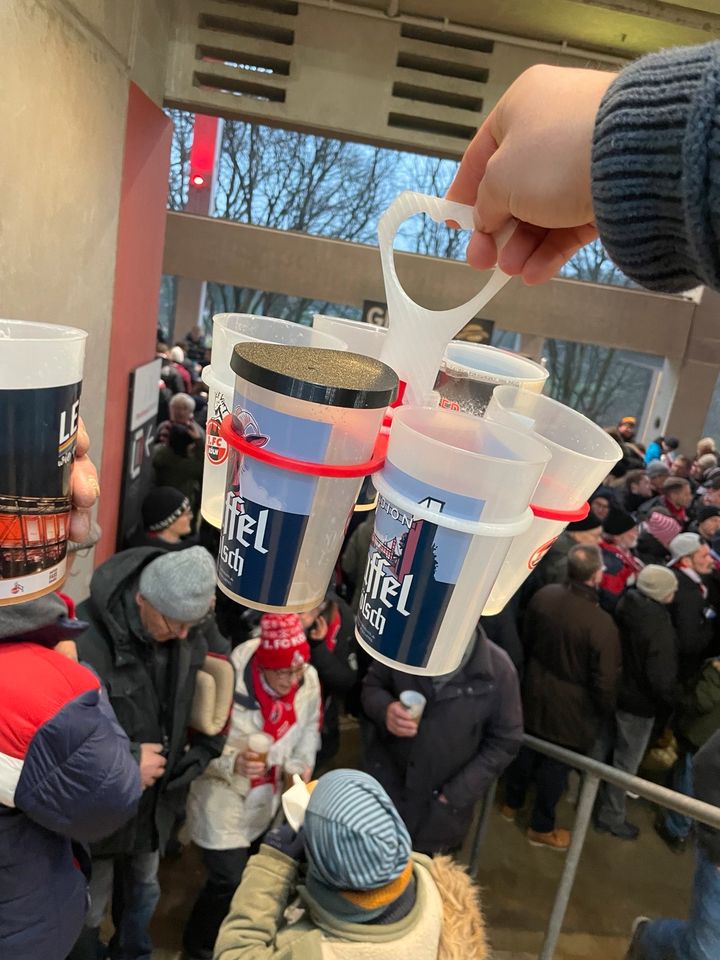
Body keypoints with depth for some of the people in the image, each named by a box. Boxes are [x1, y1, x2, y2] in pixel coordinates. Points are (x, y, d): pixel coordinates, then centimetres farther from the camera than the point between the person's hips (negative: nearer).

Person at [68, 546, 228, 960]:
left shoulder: (196, 626, -16)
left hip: (158, 798, 5)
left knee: (144, 889, 30)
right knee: (88, 911, 19)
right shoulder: (84, 639, -33)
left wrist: (206, 747, -6)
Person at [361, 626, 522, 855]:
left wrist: (456, 795, -9)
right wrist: (385, 709, -23)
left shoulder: (497, 669, -20)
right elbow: (371, 686, 0)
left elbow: (503, 743, -8)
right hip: (384, 785, 1)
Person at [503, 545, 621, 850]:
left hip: (534, 693, 5)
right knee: (555, 765, 15)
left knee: (526, 748, 25)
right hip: (572, 707, -5)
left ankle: (512, 803, 48)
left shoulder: (544, 595, -15)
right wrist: (607, 710, 0)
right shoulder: (601, 623, -32)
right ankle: (541, 827, 36)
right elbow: (605, 680, -22)